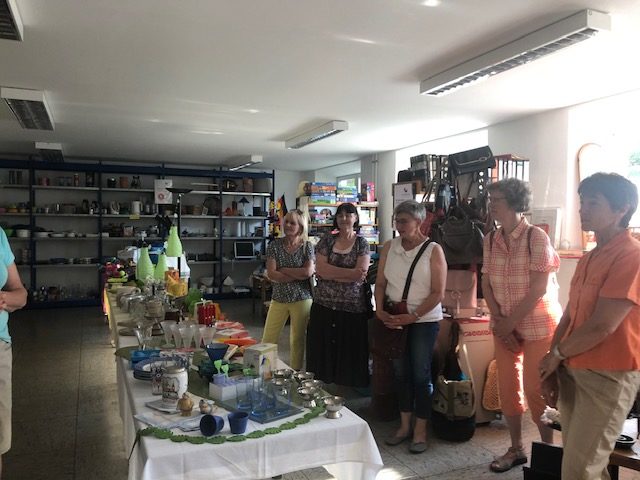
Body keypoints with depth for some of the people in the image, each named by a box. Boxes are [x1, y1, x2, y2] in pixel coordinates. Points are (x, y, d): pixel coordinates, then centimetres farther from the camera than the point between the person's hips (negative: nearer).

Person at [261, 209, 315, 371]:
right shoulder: (274, 245, 0)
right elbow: (271, 274, -10)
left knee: (298, 340, 9)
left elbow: (308, 272, -15)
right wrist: (298, 276, -13)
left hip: (301, 299, -1)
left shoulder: (307, 246, -1)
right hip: (278, 299, 1)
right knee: (267, 340, 1)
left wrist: (283, 269, -11)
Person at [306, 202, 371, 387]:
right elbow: (320, 269, -7)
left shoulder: (362, 244, 2)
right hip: (324, 305, 2)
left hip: (353, 307, -2)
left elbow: (361, 274, -11)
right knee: (323, 349, 6)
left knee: (350, 351, 4)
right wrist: (350, 272, -12)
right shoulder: (326, 241, 6)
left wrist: (330, 273, -10)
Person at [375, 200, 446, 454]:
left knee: (420, 375, 3)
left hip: (424, 321, -4)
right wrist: (380, 310, -11)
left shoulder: (433, 251, -9)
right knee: (400, 373, 13)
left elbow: (438, 293, -11)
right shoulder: (389, 247, 2)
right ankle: (404, 426, 28)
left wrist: (412, 316, -18)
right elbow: (380, 283, 5)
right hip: (395, 320, 4)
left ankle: (420, 431, 18)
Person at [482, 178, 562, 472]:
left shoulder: (536, 237, -14)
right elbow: (486, 284, 4)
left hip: (537, 324, -5)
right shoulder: (490, 240, 2)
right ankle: (516, 448, 26)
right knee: (507, 387, 9)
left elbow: (539, 288, -17)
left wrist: (511, 322, -15)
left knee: (535, 389, 0)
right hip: (504, 325, 5)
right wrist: (499, 321, -7)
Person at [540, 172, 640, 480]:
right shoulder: (589, 258, 12)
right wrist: (551, 369, 3)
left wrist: (556, 354, -6)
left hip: (607, 375, -8)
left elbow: (602, 326, -21)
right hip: (573, 371, 8)